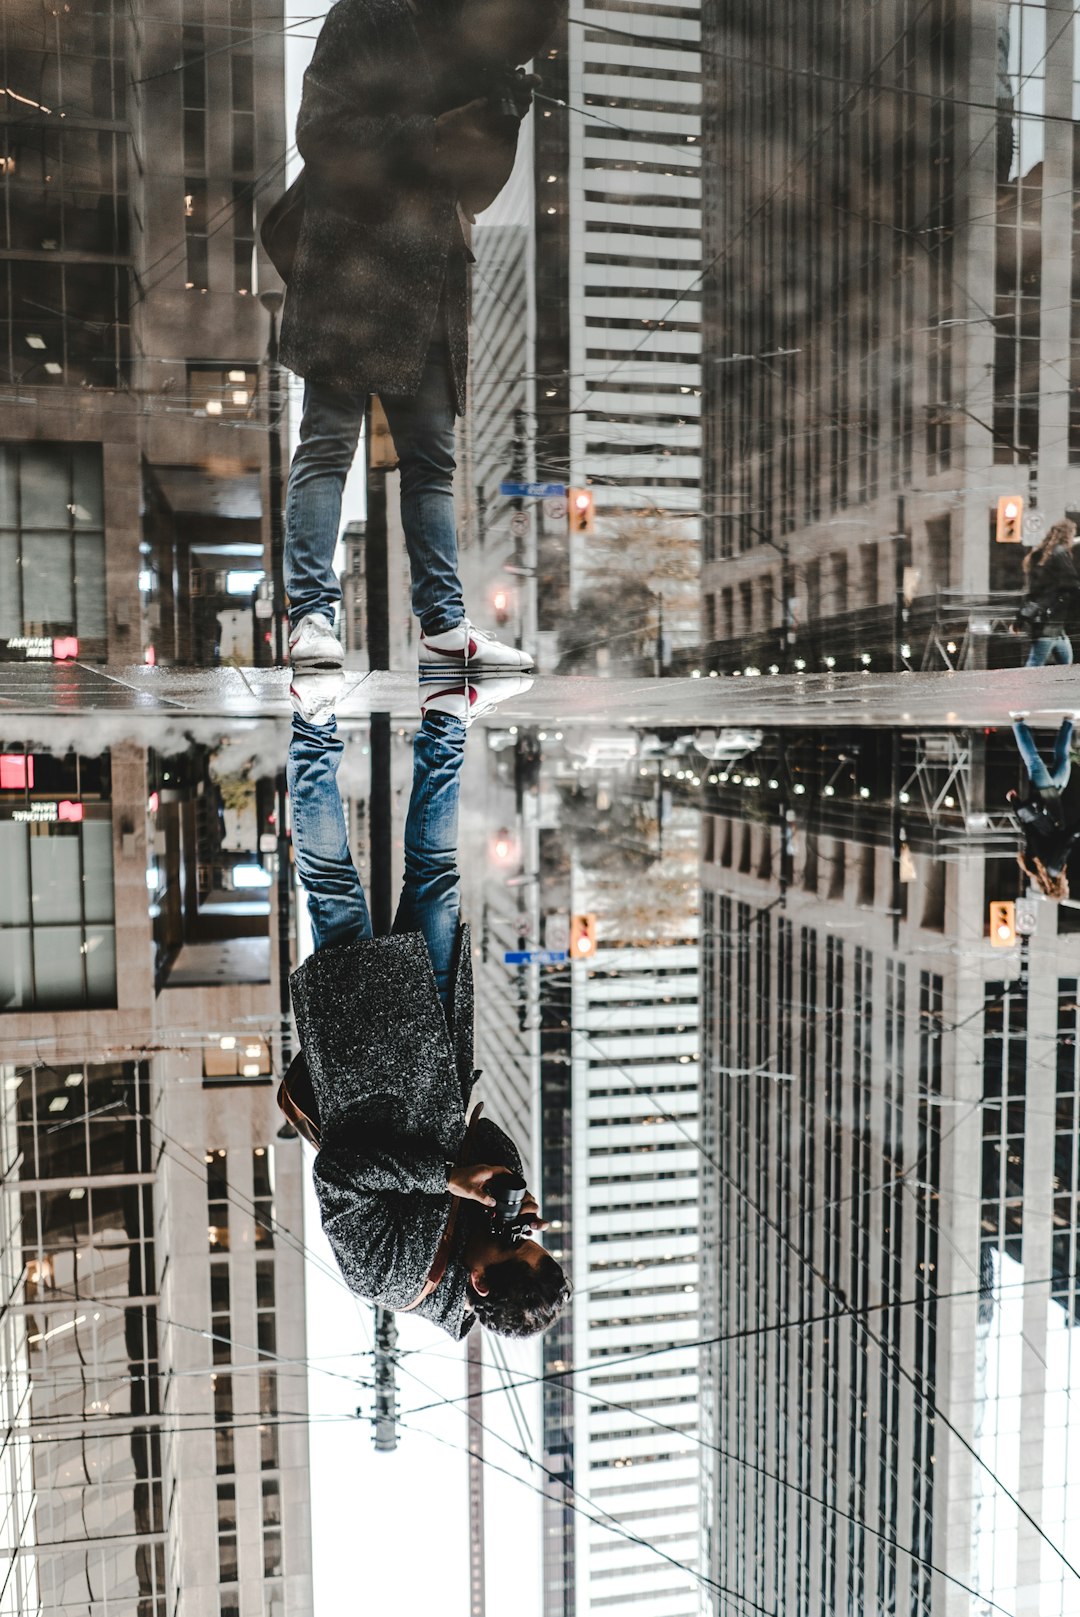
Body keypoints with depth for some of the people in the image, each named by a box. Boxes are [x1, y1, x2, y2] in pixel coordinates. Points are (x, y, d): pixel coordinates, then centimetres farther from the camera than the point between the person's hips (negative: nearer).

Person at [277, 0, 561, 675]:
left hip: (434, 286, 7)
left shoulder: (479, 61, 21)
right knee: (328, 443, -11)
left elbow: (474, 191, 19)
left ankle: (444, 626, 6)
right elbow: (319, 131, -7)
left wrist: (504, 124, 1)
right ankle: (312, 618, -13)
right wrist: (429, 136, -13)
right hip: (351, 264, -6)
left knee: (433, 459, 3)